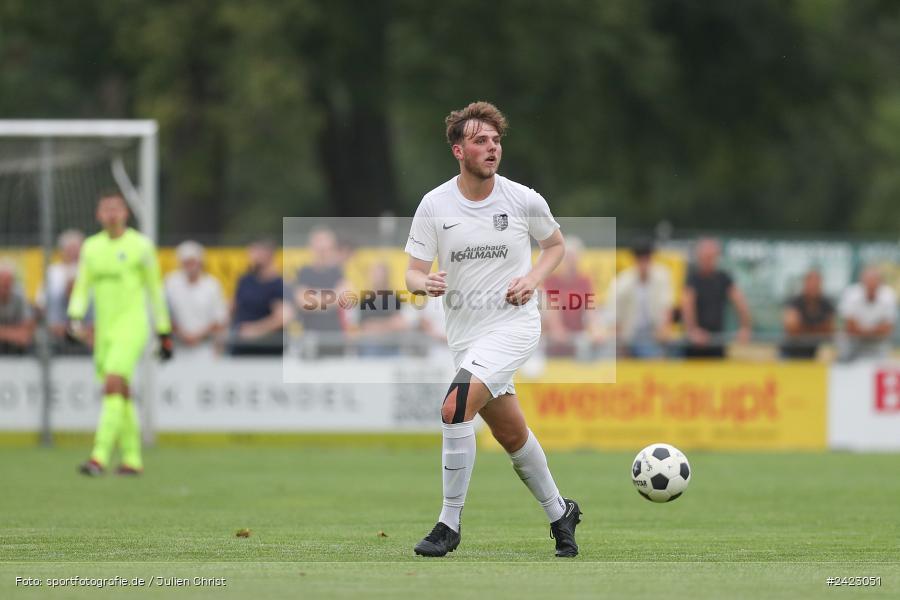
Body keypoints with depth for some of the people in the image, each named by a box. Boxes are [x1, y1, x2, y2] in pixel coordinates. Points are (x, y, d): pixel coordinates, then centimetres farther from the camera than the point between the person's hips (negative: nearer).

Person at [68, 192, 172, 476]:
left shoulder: (140, 245, -1)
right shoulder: (91, 247, 11)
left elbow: (155, 290, 4)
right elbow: (82, 286, 11)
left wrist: (164, 333, 6)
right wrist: (75, 317, -9)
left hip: (132, 325, -5)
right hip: (104, 328, 5)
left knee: (113, 384, -20)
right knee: (121, 395, 9)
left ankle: (100, 456, -26)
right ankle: (132, 458, 18)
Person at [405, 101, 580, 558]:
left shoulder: (524, 201, -5)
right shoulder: (434, 205, -2)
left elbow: (555, 244, 14)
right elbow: (413, 273, -1)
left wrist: (533, 278, -6)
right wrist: (425, 284, -25)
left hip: (513, 324, -4)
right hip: (465, 333, 4)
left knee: (456, 407, -24)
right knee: (512, 435, 12)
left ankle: (449, 524, -15)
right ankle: (559, 513, 36)